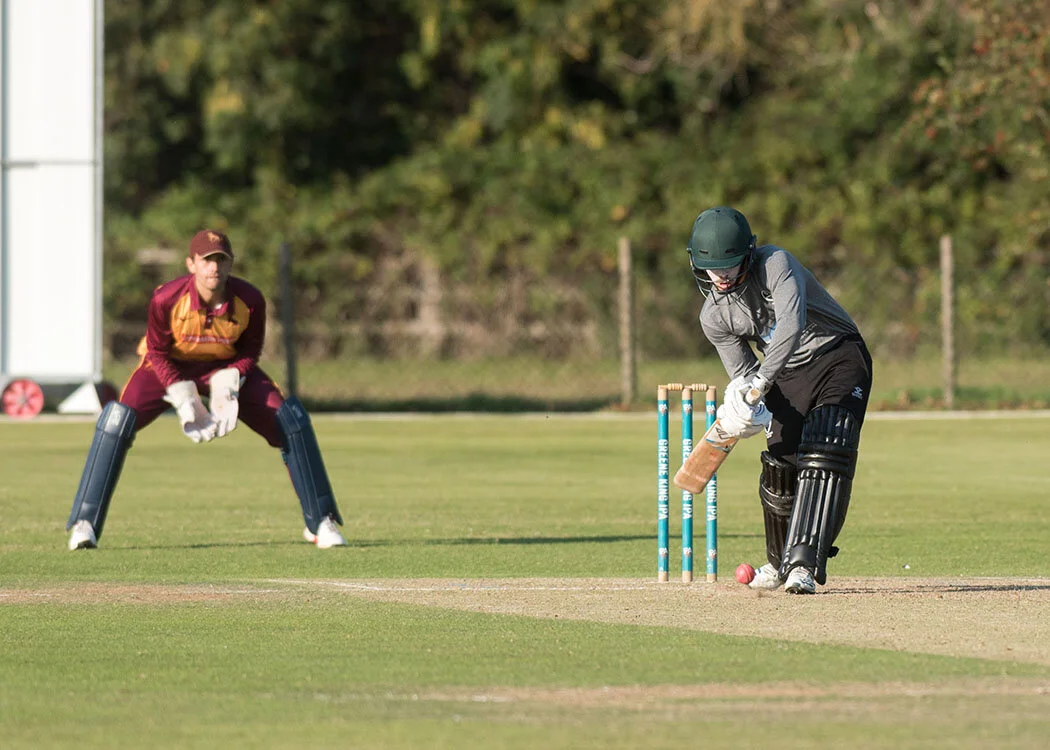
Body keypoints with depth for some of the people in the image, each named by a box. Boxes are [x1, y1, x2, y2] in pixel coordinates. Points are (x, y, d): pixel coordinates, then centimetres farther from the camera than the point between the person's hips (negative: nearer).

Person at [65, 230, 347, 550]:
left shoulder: (250, 301, -25)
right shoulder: (166, 299, -30)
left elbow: (249, 351, -7)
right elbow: (157, 353, -15)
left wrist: (227, 385, -24)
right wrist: (186, 401, -23)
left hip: (227, 367, 2)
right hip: (171, 367, -2)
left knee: (291, 419, -12)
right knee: (117, 420, -25)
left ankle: (320, 521, 3)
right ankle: (84, 524, -15)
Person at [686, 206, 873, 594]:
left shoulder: (776, 264, -23)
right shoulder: (714, 316, -5)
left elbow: (792, 322, -39)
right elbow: (741, 372, 4)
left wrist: (760, 384, -46)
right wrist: (744, 407, -20)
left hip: (838, 356, -5)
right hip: (789, 375, 5)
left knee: (824, 457, -21)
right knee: (779, 468, 2)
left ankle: (803, 565, -28)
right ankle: (779, 562, 26)